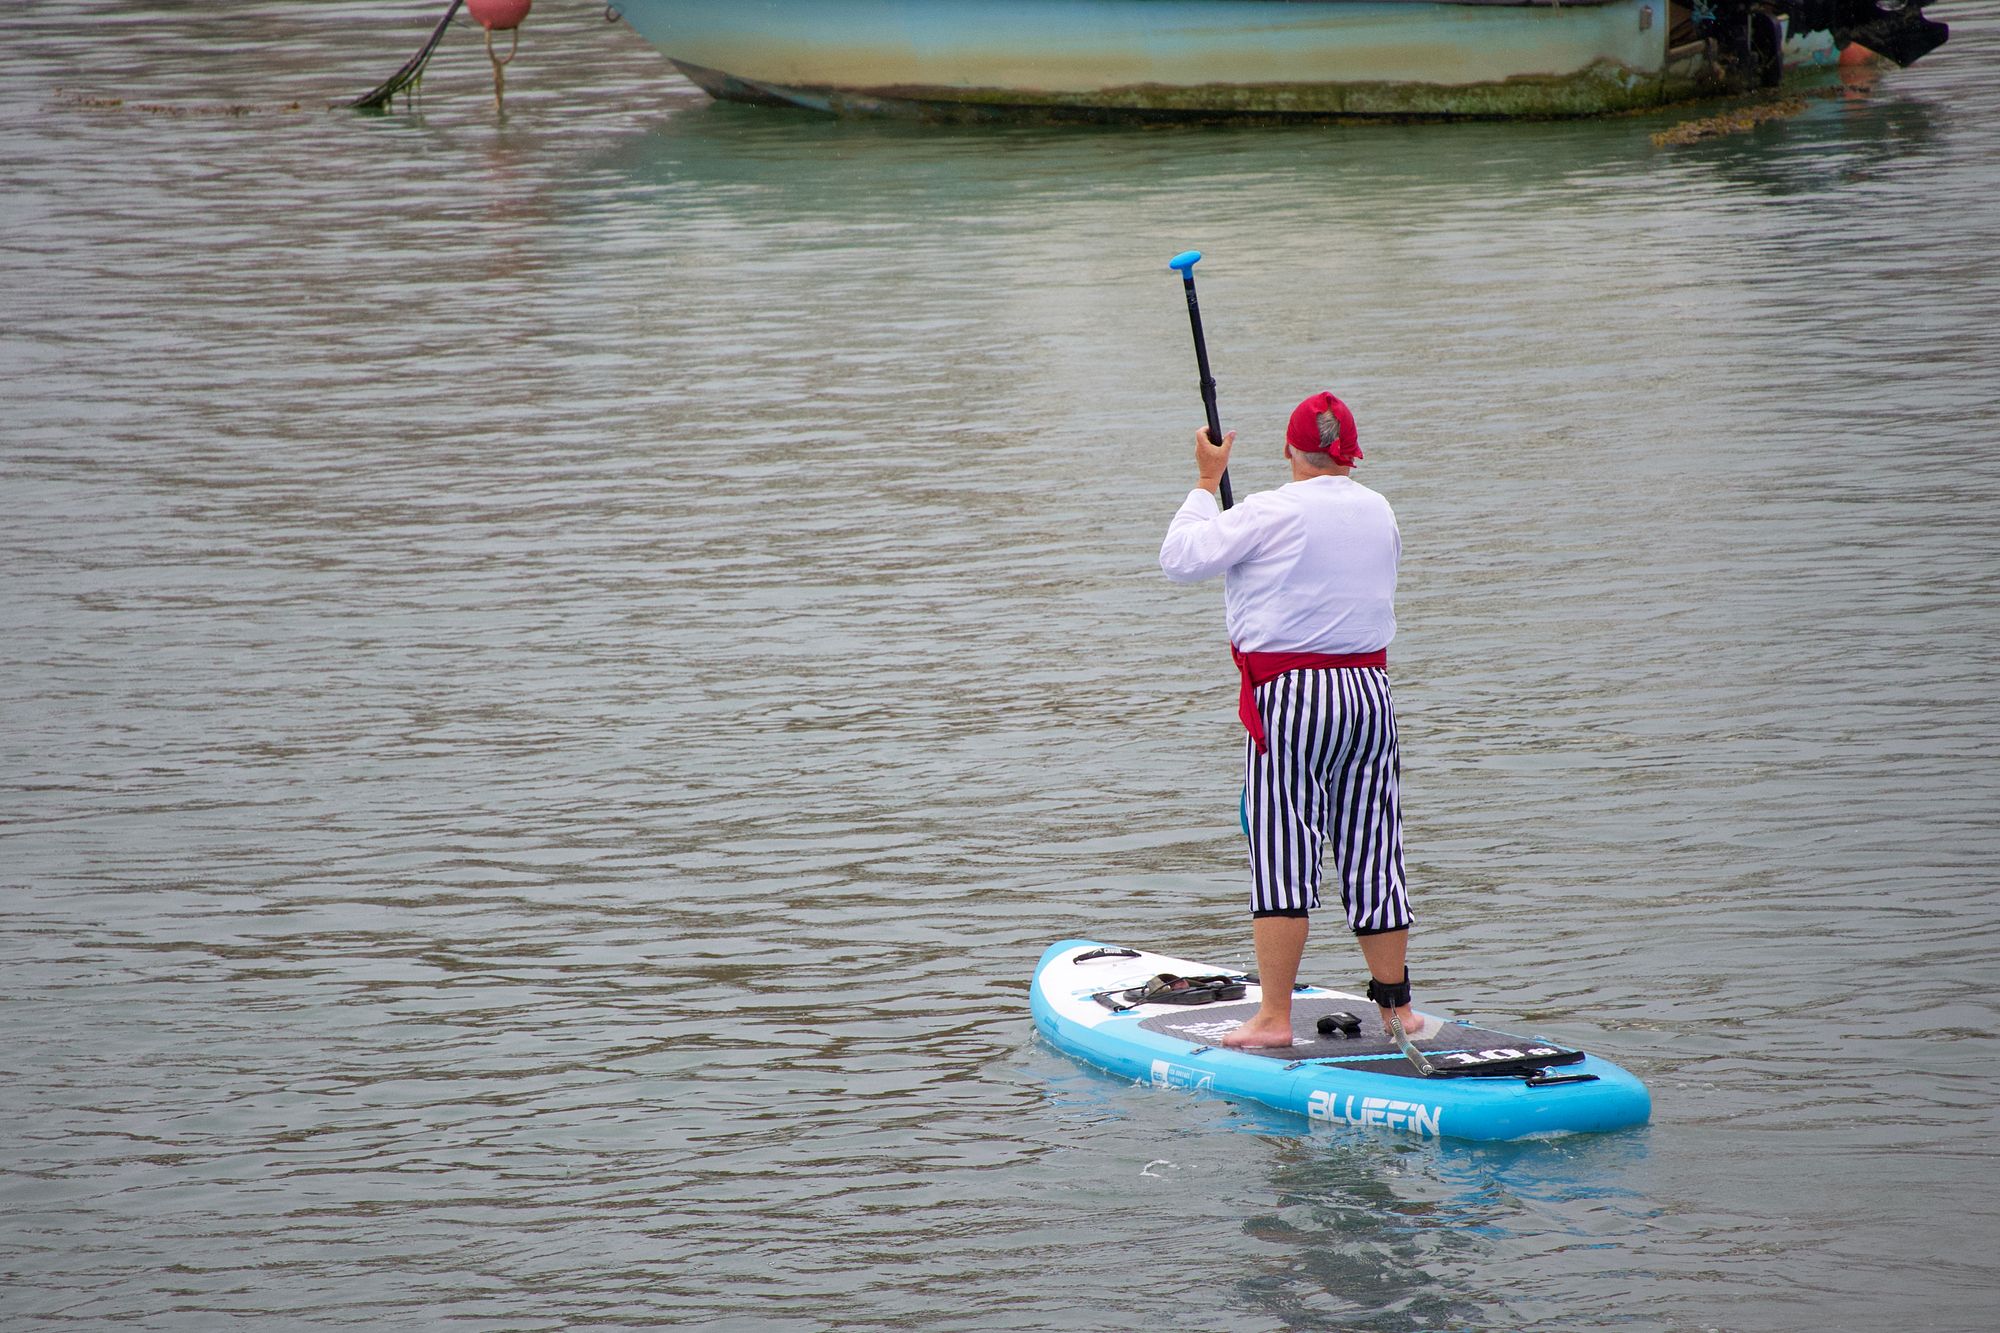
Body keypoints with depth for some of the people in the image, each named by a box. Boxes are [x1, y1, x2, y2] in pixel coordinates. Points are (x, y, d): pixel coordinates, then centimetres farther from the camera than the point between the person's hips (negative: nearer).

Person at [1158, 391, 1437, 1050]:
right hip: (1370, 692, 6)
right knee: (1370, 855, 12)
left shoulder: (1270, 514, -10)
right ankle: (1397, 1008, 19)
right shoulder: (1379, 513, 9)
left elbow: (1180, 558, -7)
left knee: (1282, 858, -3)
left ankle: (1274, 1018, -5)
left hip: (1292, 698, -5)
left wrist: (1207, 483, 7)